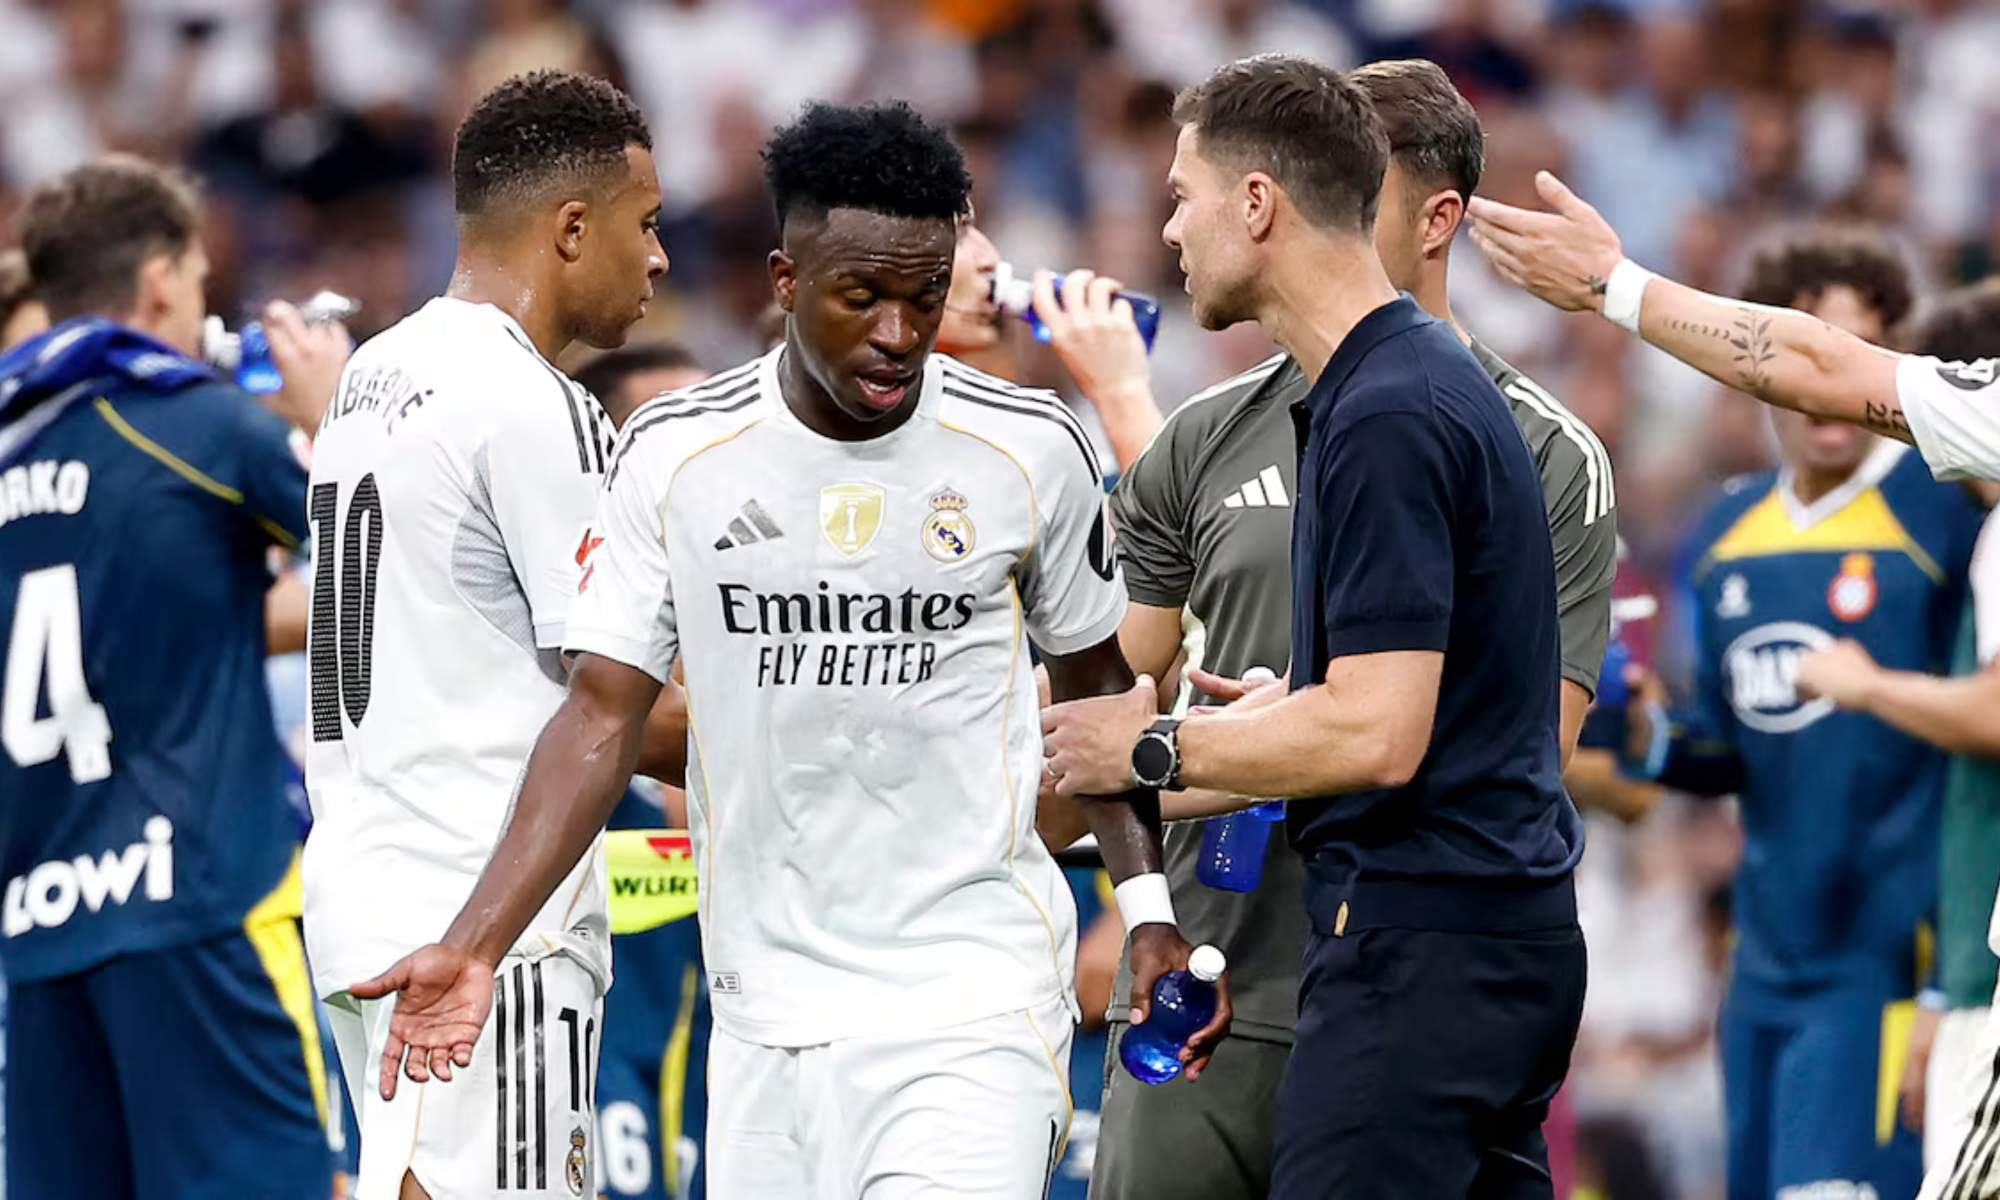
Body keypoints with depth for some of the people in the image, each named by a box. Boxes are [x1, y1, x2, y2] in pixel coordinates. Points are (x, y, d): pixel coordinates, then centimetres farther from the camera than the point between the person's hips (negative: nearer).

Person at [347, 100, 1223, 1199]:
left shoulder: (1028, 450, -1)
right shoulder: (675, 455, -1)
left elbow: (1097, 687, 13)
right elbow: (603, 716, 1)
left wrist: (1150, 910, 3)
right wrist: (475, 943, -10)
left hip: (974, 1002, -2)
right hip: (767, 1015, 2)